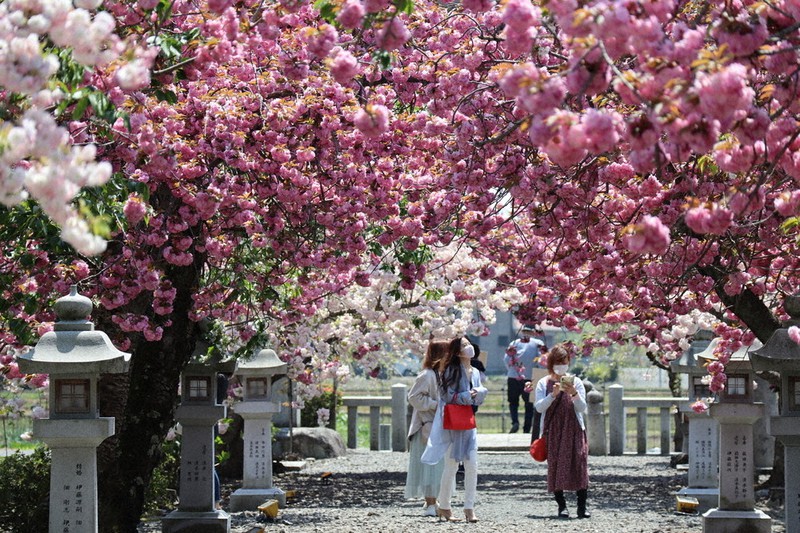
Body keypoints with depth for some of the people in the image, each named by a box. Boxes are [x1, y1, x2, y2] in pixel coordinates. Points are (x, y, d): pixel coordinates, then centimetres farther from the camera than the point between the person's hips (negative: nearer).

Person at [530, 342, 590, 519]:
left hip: (574, 430, 0)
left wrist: (574, 394, -17)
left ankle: (582, 506, -8)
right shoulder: (544, 383, 7)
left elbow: (582, 408, 1)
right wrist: (553, 394, -19)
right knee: (555, 466, -3)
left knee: (579, 465, -10)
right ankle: (561, 506, 4)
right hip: (552, 431, 0)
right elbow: (539, 407, -5)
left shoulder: (576, 382, 8)